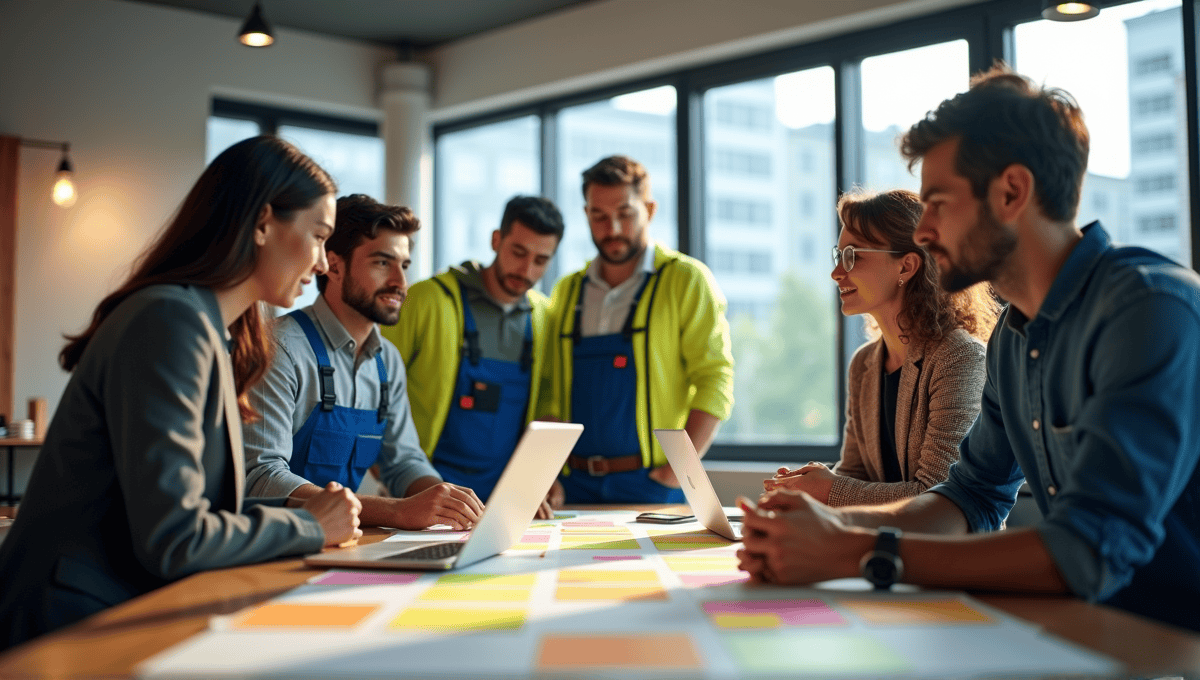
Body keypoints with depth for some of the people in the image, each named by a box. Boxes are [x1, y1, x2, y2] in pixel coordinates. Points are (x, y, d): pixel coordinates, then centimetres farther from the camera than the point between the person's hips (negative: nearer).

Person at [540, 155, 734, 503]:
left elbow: (714, 382, -7)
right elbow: (551, 391, 13)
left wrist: (678, 470, -15)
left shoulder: (687, 281, -1)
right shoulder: (567, 292, 13)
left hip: (650, 484, -4)